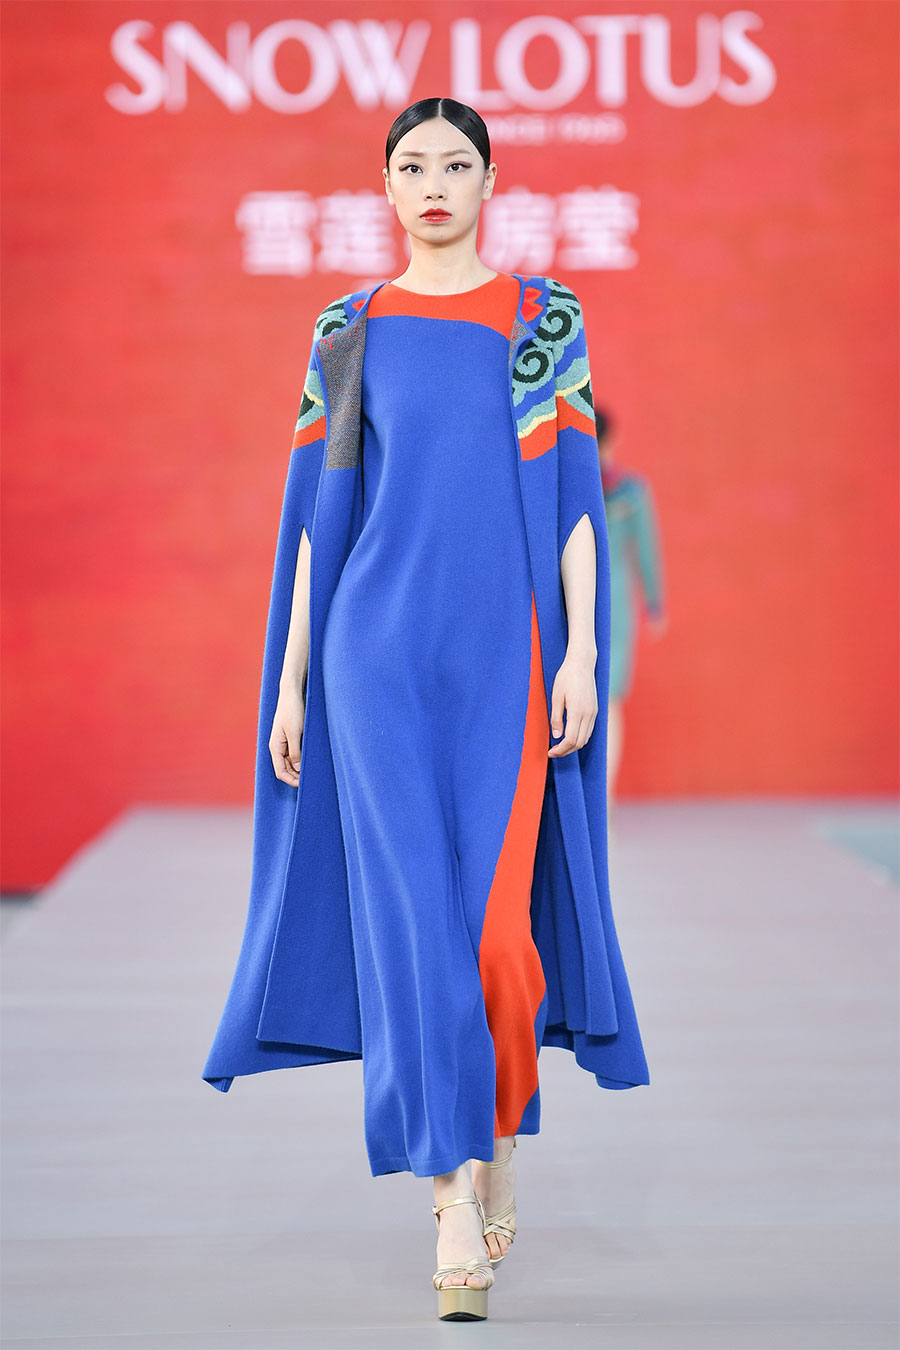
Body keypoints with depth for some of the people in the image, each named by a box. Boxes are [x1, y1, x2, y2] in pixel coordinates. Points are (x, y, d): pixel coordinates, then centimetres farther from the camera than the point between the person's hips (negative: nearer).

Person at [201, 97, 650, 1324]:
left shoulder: (546, 319, 6)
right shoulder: (350, 331, 9)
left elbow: (576, 494, 2)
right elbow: (321, 510, 9)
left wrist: (582, 653, -7)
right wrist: (290, 678, 6)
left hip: (506, 647, 0)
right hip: (381, 646, 1)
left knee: (496, 915, -2)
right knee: (417, 913, -8)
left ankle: (496, 1150, 23)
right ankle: (459, 1209, -6)